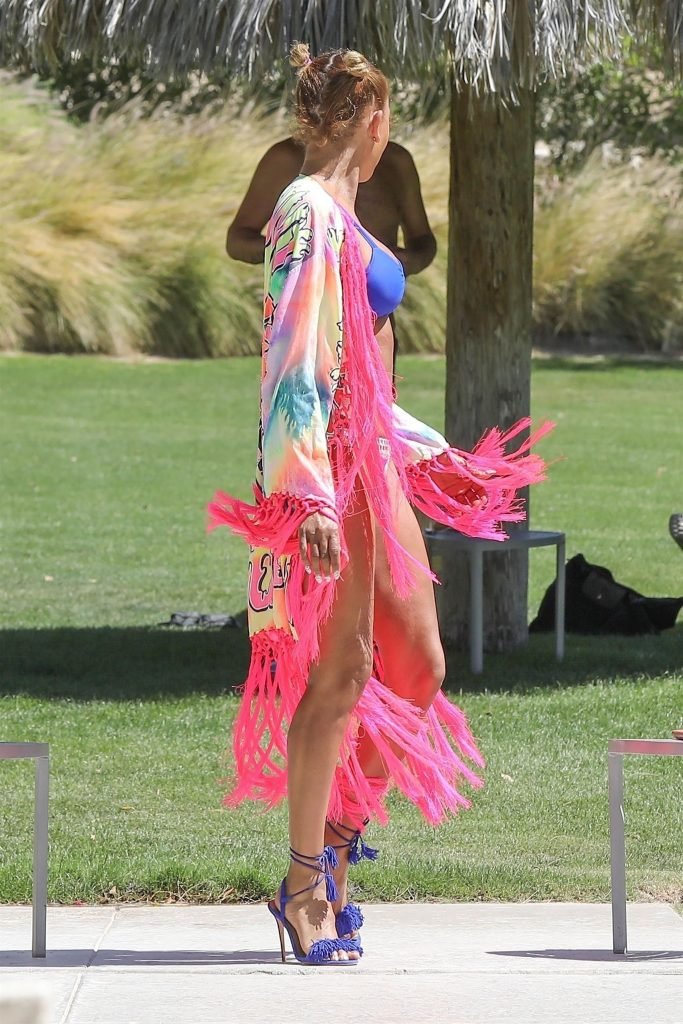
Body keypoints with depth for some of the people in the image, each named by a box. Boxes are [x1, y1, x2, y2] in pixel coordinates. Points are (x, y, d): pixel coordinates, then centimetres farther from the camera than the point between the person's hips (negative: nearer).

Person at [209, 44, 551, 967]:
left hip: (374, 455, 9)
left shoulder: (340, 214, 16)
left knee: (419, 666, 10)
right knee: (338, 674, -6)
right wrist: (313, 496, -26)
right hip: (327, 462, -9)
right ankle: (307, 888, 0)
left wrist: (442, 459, 29)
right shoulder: (310, 208, -13)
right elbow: (296, 364, -20)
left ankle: (335, 842, 19)